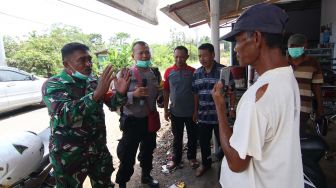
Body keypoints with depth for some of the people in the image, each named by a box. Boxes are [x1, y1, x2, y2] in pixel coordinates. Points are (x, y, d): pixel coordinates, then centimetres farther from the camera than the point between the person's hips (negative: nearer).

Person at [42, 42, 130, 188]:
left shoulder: (93, 82, 1)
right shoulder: (53, 85, -15)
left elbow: (111, 104, 2)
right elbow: (64, 115, -31)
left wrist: (120, 93, -21)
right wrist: (96, 94, -44)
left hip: (98, 148, 5)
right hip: (69, 155, -4)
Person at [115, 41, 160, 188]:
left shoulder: (154, 73, 3)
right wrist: (133, 94, -33)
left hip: (150, 119, 6)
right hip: (132, 121, -5)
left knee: (148, 150, 23)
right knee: (127, 155, 8)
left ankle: (146, 175, 48)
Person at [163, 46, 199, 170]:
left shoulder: (193, 71, -6)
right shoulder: (169, 72, -3)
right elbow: (166, 92, 1)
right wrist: (165, 109, 0)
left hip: (191, 112, 0)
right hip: (175, 112, 1)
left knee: (192, 136, 15)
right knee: (177, 137, 16)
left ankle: (192, 157, 35)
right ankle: (176, 159, 33)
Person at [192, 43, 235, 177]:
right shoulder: (196, 73, 4)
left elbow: (231, 91, -6)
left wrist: (232, 108, -9)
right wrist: (195, 111, 12)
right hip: (203, 115, 4)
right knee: (203, 141, 17)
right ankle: (205, 163, 40)